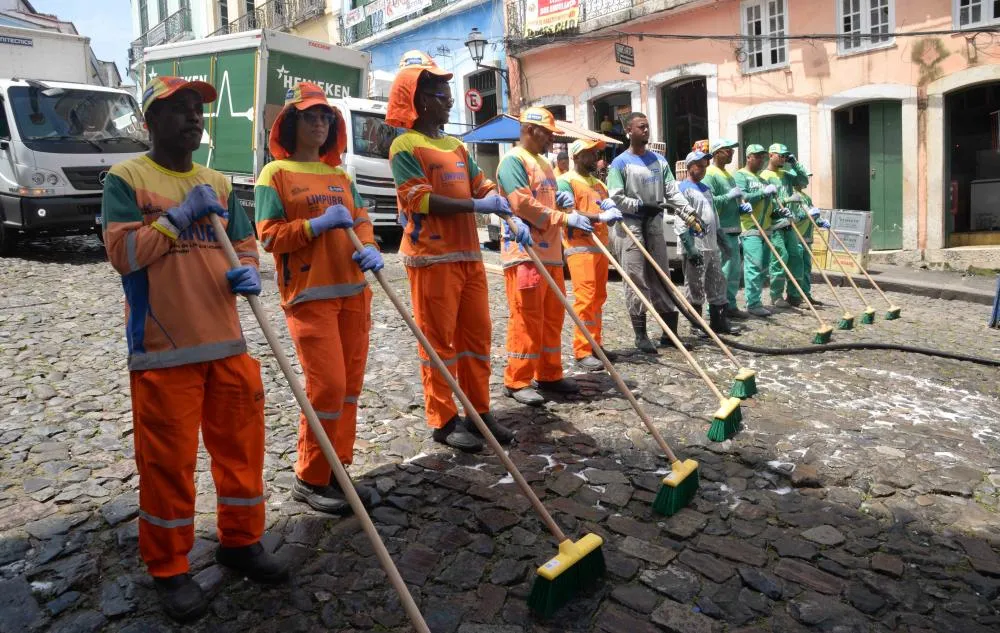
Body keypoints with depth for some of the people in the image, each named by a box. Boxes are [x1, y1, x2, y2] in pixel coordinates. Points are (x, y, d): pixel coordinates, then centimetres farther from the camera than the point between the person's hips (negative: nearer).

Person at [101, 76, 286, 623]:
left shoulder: (219, 183, 13)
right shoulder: (126, 178, -3)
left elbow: (243, 243, 14)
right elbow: (121, 252, -13)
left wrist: (247, 271, -7)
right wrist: (180, 215, -15)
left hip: (226, 342, 5)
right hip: (163, 350, -5)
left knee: (241, 444, 12)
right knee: (167, 459, 3)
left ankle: (240, 540, 31)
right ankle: (168, 568, 22)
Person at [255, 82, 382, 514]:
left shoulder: (340, 175, 17)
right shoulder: (276, 175, -1)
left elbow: (361, 220, 13)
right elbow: (269, 236, -7)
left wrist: (369, 247, -8)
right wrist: (316, 225, -19)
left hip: (352, 291, 6)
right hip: (308, 295, -6)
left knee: (350, 385, 7)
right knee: (327, 385, -10)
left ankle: (336, 471, 20)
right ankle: (309, 479, 8)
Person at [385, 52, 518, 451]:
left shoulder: (456, 146, 18)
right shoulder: (405, 146, -5)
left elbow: (483, 186, 14)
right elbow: (423, 200, -16)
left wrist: (506, 212, -6)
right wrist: (477, 205, -21)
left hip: (468, 253, 8)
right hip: (432, 256, -7)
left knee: (477, 334, 10)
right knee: (439, 340, -1)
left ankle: (479, 411, 21)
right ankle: (443, 420, 10)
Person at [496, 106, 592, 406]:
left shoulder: (544, 163, 21)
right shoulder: (513, 160, -8)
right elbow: (522, 204, -20)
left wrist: (561, 199, 8)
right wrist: (565, 218, -20)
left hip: (550, 252, 10)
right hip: (525, 253, -10)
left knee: (552, 316, 12)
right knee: (526, 318, -7)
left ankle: (549, 375, 21)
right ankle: (517, 381, 2)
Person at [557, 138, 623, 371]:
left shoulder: (599, 184, 22)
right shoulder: (566, 181, -3)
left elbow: (607, 211, 24)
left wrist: (612, 211, 0)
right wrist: (599, 217, -24)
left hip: (600, 246, 8)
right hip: (580, 247, -8)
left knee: (598, 298, 9)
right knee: (585, 297, -12)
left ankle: (595, 345, 16)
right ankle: (582, 352, -9)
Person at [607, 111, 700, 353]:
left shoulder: (659, 160, 13)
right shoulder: (620, 163, -3)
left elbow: (672, 192, 6)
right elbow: (615, 198, -11)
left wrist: (689, 214, -8)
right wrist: (641, 206, -16)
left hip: (654, 224, 5)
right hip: (630, 226, -5)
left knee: (661, 278, 8)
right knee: (636, 281, -4)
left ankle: (670, 331, 14)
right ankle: (641, 334, 4)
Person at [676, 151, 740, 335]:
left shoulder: (706, 189, 19)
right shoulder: (683, 189, -8)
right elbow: (680, 222, -16)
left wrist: (721, 237, 22)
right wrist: (690, 248, -21)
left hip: (712, 246, 9)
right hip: (696, 247, -9)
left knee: (718, 284, 11)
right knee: (695, 288, -3)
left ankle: (719, 321, 19)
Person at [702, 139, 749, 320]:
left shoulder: (728, 175, 21)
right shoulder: (710, 174, -10)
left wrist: (740, 205, 12)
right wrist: (730, 196, -19)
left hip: (732, 230, 10)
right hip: (721, 231, -10)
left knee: (734, 270, 12)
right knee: (723, 271, -9)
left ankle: (730, 305, 21)